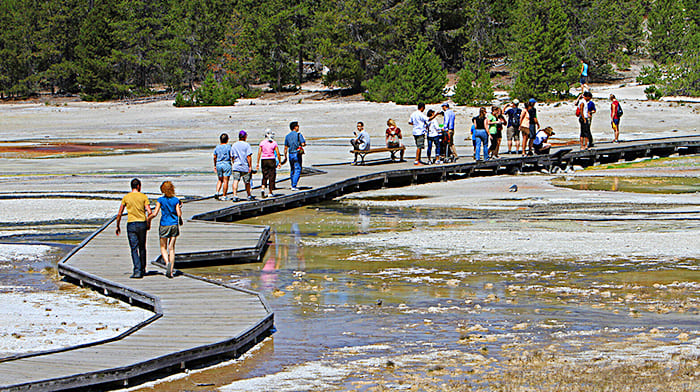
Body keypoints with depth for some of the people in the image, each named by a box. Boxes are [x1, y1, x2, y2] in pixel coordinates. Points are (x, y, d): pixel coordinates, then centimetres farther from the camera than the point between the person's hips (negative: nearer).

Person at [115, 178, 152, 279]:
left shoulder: (126, 197, 2)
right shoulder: (143, 197, 1)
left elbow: (119, 214, 1)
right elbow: (149, 212, -6)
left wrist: (117, 226, 12)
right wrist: (148, 223, 10)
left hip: (131, 225, -1)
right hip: (142, 224, 1)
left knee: (134, 249, -3)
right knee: (142, 248, 16)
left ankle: (137, 271, -13)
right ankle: (143, 269, 26)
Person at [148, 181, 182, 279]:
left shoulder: (160, 200, -7)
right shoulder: (176, 200, -1)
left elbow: (154, 213, -11)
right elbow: (179, 214, -4)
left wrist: (148, 218, 6)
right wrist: (180, 207, 16)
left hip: (164, 226, -2)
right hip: (174, 225, 2)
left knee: (163, 248, 10)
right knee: (171, 248, 7)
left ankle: (167, 262, -19)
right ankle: (170, 271, 3)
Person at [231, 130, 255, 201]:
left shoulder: (234, 145, 8)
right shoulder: (246, 145, -7)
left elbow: (232, 157, 13)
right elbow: (249, 156, -12)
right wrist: (250, 166, -9)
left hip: (236, 167, 3)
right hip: (245, 167, -3)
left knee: (235, 181, -6)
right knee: (247, 182, 12)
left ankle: (234, 195, -22)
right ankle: (249, 196, 28)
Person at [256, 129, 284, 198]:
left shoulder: (262, 143, -1)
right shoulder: (274, 143, -3)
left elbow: (259, 153, -3)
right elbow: (278, 153, -3)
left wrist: (257, 163, 0)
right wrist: (279, 162, 6)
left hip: (264, 160, 1)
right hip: (272, 160, -1)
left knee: (265, 176, 10)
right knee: (271, 176, 7)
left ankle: (263, 188, -12)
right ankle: (270, 192, 8)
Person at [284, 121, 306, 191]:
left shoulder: (287, 136, 8)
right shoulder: (299, 135, -8)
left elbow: (286, 147, 8)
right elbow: (303, 144, -15)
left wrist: (285, 157, 13)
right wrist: (304, 144, 9)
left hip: (290, 154, 6)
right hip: (297, 154, -5)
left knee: (292, 170, 15)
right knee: (297, 170, -5)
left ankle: (293, 185, 19)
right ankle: (294, 186, -15)